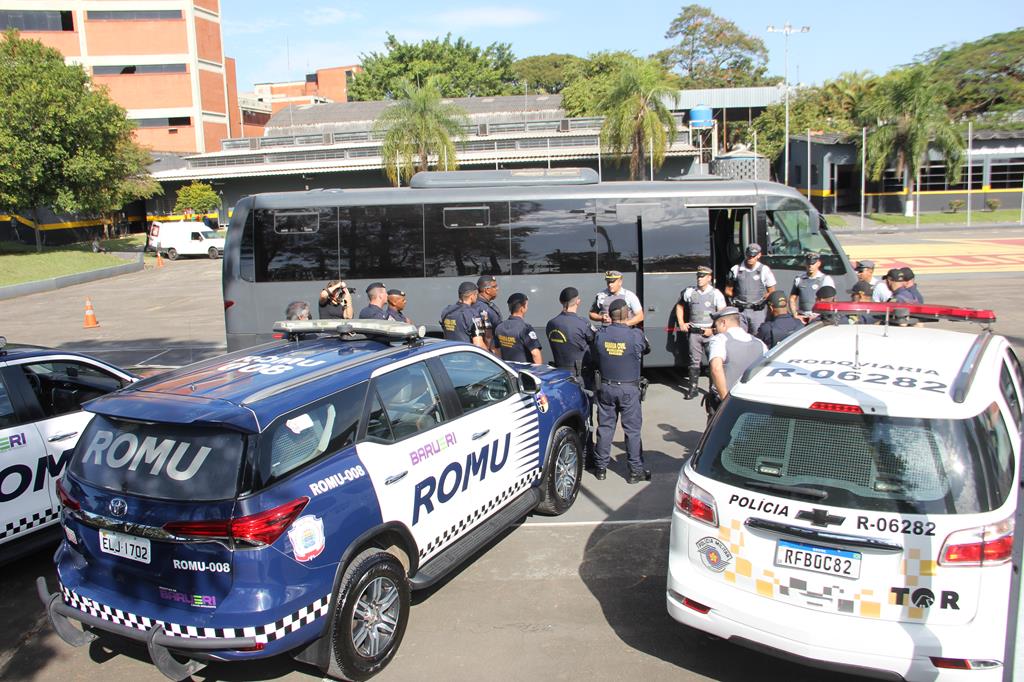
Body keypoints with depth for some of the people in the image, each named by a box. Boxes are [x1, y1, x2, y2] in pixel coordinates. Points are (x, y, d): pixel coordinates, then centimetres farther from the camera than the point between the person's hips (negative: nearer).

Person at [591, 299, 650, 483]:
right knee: (632, 429, 6)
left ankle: (601, 467, 20)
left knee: (605, 427, 12)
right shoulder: (636, 335, -14)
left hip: (606, 387, 3)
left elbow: (595, 358, 5)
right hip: (629, 389, -2)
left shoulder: (600, 334, -6)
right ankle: (636, 470, 12)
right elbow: (647, 349, 6)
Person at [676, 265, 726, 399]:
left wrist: (712, 329, -13)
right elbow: (680, 306, 22)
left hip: (710, 332, -2)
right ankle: (692, 388, 9)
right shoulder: (689, 292, 6)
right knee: (694, 361, 4)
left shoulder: (716, 294, -2)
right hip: (693, 332, 2)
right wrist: (681, 323, 12)